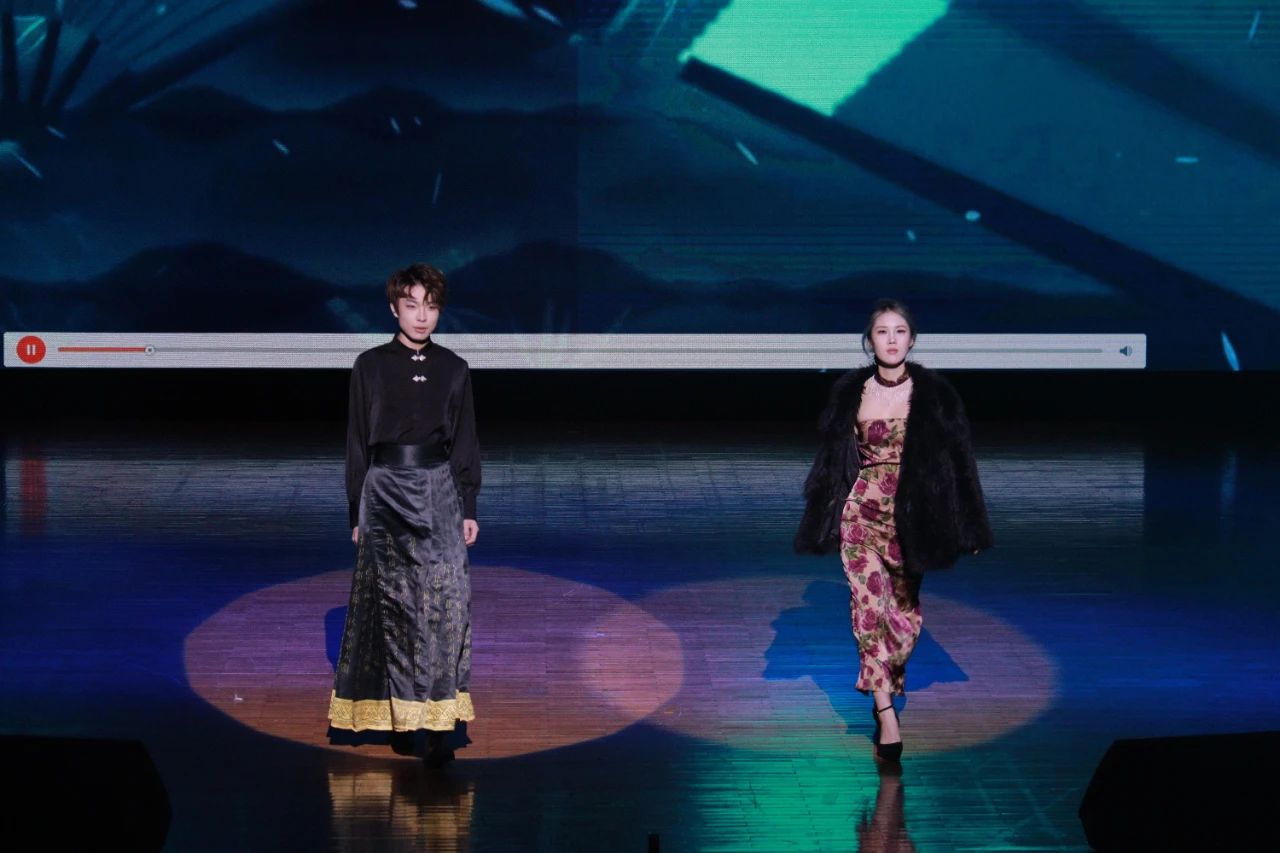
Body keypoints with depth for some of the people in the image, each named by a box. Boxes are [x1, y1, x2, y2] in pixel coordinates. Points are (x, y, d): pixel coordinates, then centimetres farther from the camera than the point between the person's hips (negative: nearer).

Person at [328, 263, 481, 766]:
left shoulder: (454, 371, 7)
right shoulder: (370, 366, 3)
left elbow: (465, 444, 10)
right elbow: (357, 442, 6)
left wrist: (468, 510, 4)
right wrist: (356, 513, 4)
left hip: (439, 492, 1)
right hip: (385, 492, 0)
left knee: (443, 601, -8)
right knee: (392, 602, 0)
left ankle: (437, 721, -9)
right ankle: (398, 717, 3)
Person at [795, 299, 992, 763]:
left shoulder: (933, 394, -3)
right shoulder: (851, 393, 1)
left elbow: (956, 460, -1)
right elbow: (832, 460, 7)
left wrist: (968, 529, -3)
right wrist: (824, 523, 5)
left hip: (912, 516, 0)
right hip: (863, 511, 0)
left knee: (905, 607, 11)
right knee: (869, 603, -11)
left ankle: (889, 686, 36)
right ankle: (887, 717, -13)